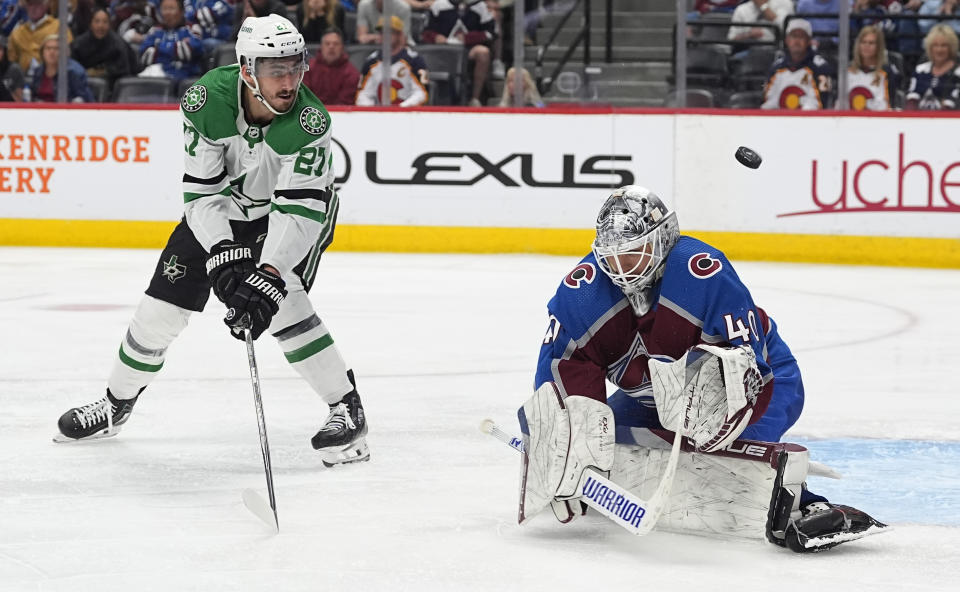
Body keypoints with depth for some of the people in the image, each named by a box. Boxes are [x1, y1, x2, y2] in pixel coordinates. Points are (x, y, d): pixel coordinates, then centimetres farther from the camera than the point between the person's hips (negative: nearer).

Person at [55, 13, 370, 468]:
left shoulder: (309, 122, -35)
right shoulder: (206, 100, -29)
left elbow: (298, 210, -39)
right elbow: (202, 191, -25)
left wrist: (267, 278, -49)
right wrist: (223, 256, -37)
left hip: (294, 208, -3)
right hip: (220, 205, 3)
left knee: (279, 300, -27)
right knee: (162, 305, 3)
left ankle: (346, 410, -15)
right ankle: (116, 404, 27)